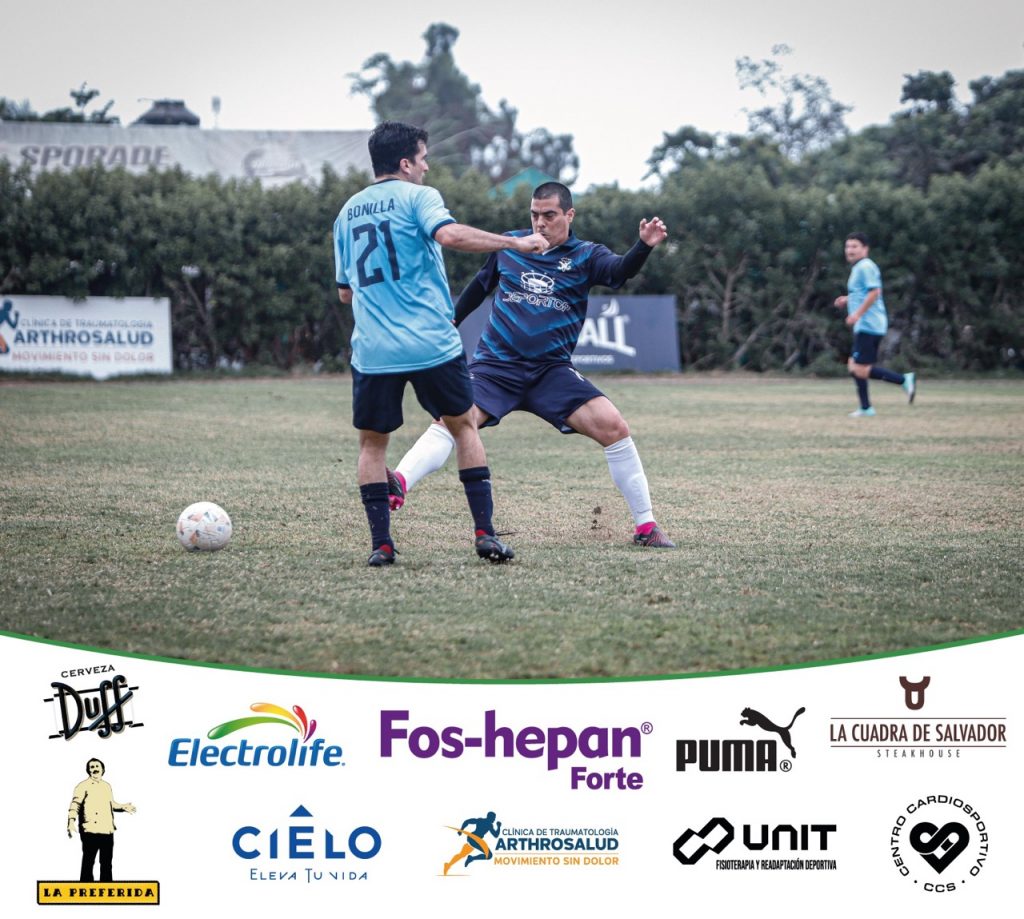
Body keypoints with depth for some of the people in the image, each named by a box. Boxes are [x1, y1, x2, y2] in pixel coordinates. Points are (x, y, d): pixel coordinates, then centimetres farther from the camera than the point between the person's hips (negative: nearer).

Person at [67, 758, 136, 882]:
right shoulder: (83, 786, -4)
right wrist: (71, 821, -26)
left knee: (107, 863, 12)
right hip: (90, 831, -7)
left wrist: (123, 807, 14)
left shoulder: (107, 786, 17)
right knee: (88, 862, -4)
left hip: (107, 830, 7)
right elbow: (75, 805, -13)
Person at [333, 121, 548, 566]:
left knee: (372, 442, 13)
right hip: (432, 344, -3)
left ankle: (381, 543, 2)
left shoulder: (347, 212, 16)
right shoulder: (417, 196, -1)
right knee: (463, 426, 13)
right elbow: (448, 234, -23)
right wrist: (514, 243, -18)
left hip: (372, 350, 3)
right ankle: (485, 533, 7)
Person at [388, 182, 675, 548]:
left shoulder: (585, 256, 2)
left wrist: (644, 246, -39)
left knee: (614, 427, -15)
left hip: (552, 371, -1)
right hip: (495, 364, 1)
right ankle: (398, 484, -44)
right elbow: (481, 285, 25)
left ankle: (645, 527, -4)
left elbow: (620, 271, -19)